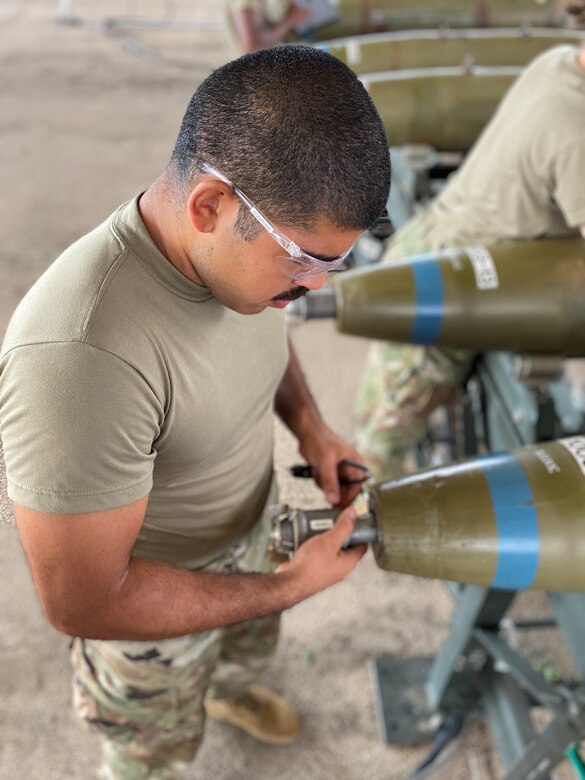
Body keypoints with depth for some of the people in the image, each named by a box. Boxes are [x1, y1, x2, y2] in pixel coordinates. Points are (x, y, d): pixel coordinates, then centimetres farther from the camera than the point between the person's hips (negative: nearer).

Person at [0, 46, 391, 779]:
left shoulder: (246, 242, -20)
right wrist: (289, 585, -26)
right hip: (147, 602, -6)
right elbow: (82, 602, -34)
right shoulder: (78, 356, -44)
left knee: (251, 645, 37)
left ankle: (229, 691, 71)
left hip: (245, 540, 7)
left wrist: (309, 427, -12)